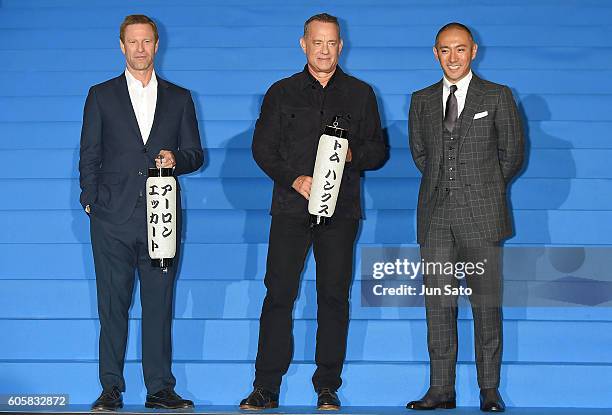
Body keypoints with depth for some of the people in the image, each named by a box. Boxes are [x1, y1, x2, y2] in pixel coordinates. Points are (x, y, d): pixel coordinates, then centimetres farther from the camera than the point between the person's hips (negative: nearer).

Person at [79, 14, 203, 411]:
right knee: (112, 304, 0)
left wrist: (176, 159, -8)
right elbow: (89, 155, 9)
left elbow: (195, 153, 13)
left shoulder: (179, 98, 13)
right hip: (113, 218, -1)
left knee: (160, 304, 2)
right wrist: (90, 201, 0)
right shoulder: (101, 95, 10)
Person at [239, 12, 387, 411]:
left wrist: (353, 154, -10)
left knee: (334, 296, 0)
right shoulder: (282, 92, 11)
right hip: (291, 206, 0)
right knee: (279, 293, -5)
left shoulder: (360, 93, 13)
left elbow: (378, 150, 12)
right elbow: (263, 147, 7)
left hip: (341, 209, 1)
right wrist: (294, 179, -9)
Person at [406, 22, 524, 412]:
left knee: (486, 303, -1)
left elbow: (513, 154, 8)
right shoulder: (422, 101, 12)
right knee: (438, 302, 1)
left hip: (481, 217, -3)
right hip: (436, 216, 3)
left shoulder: (498, 97, 3)